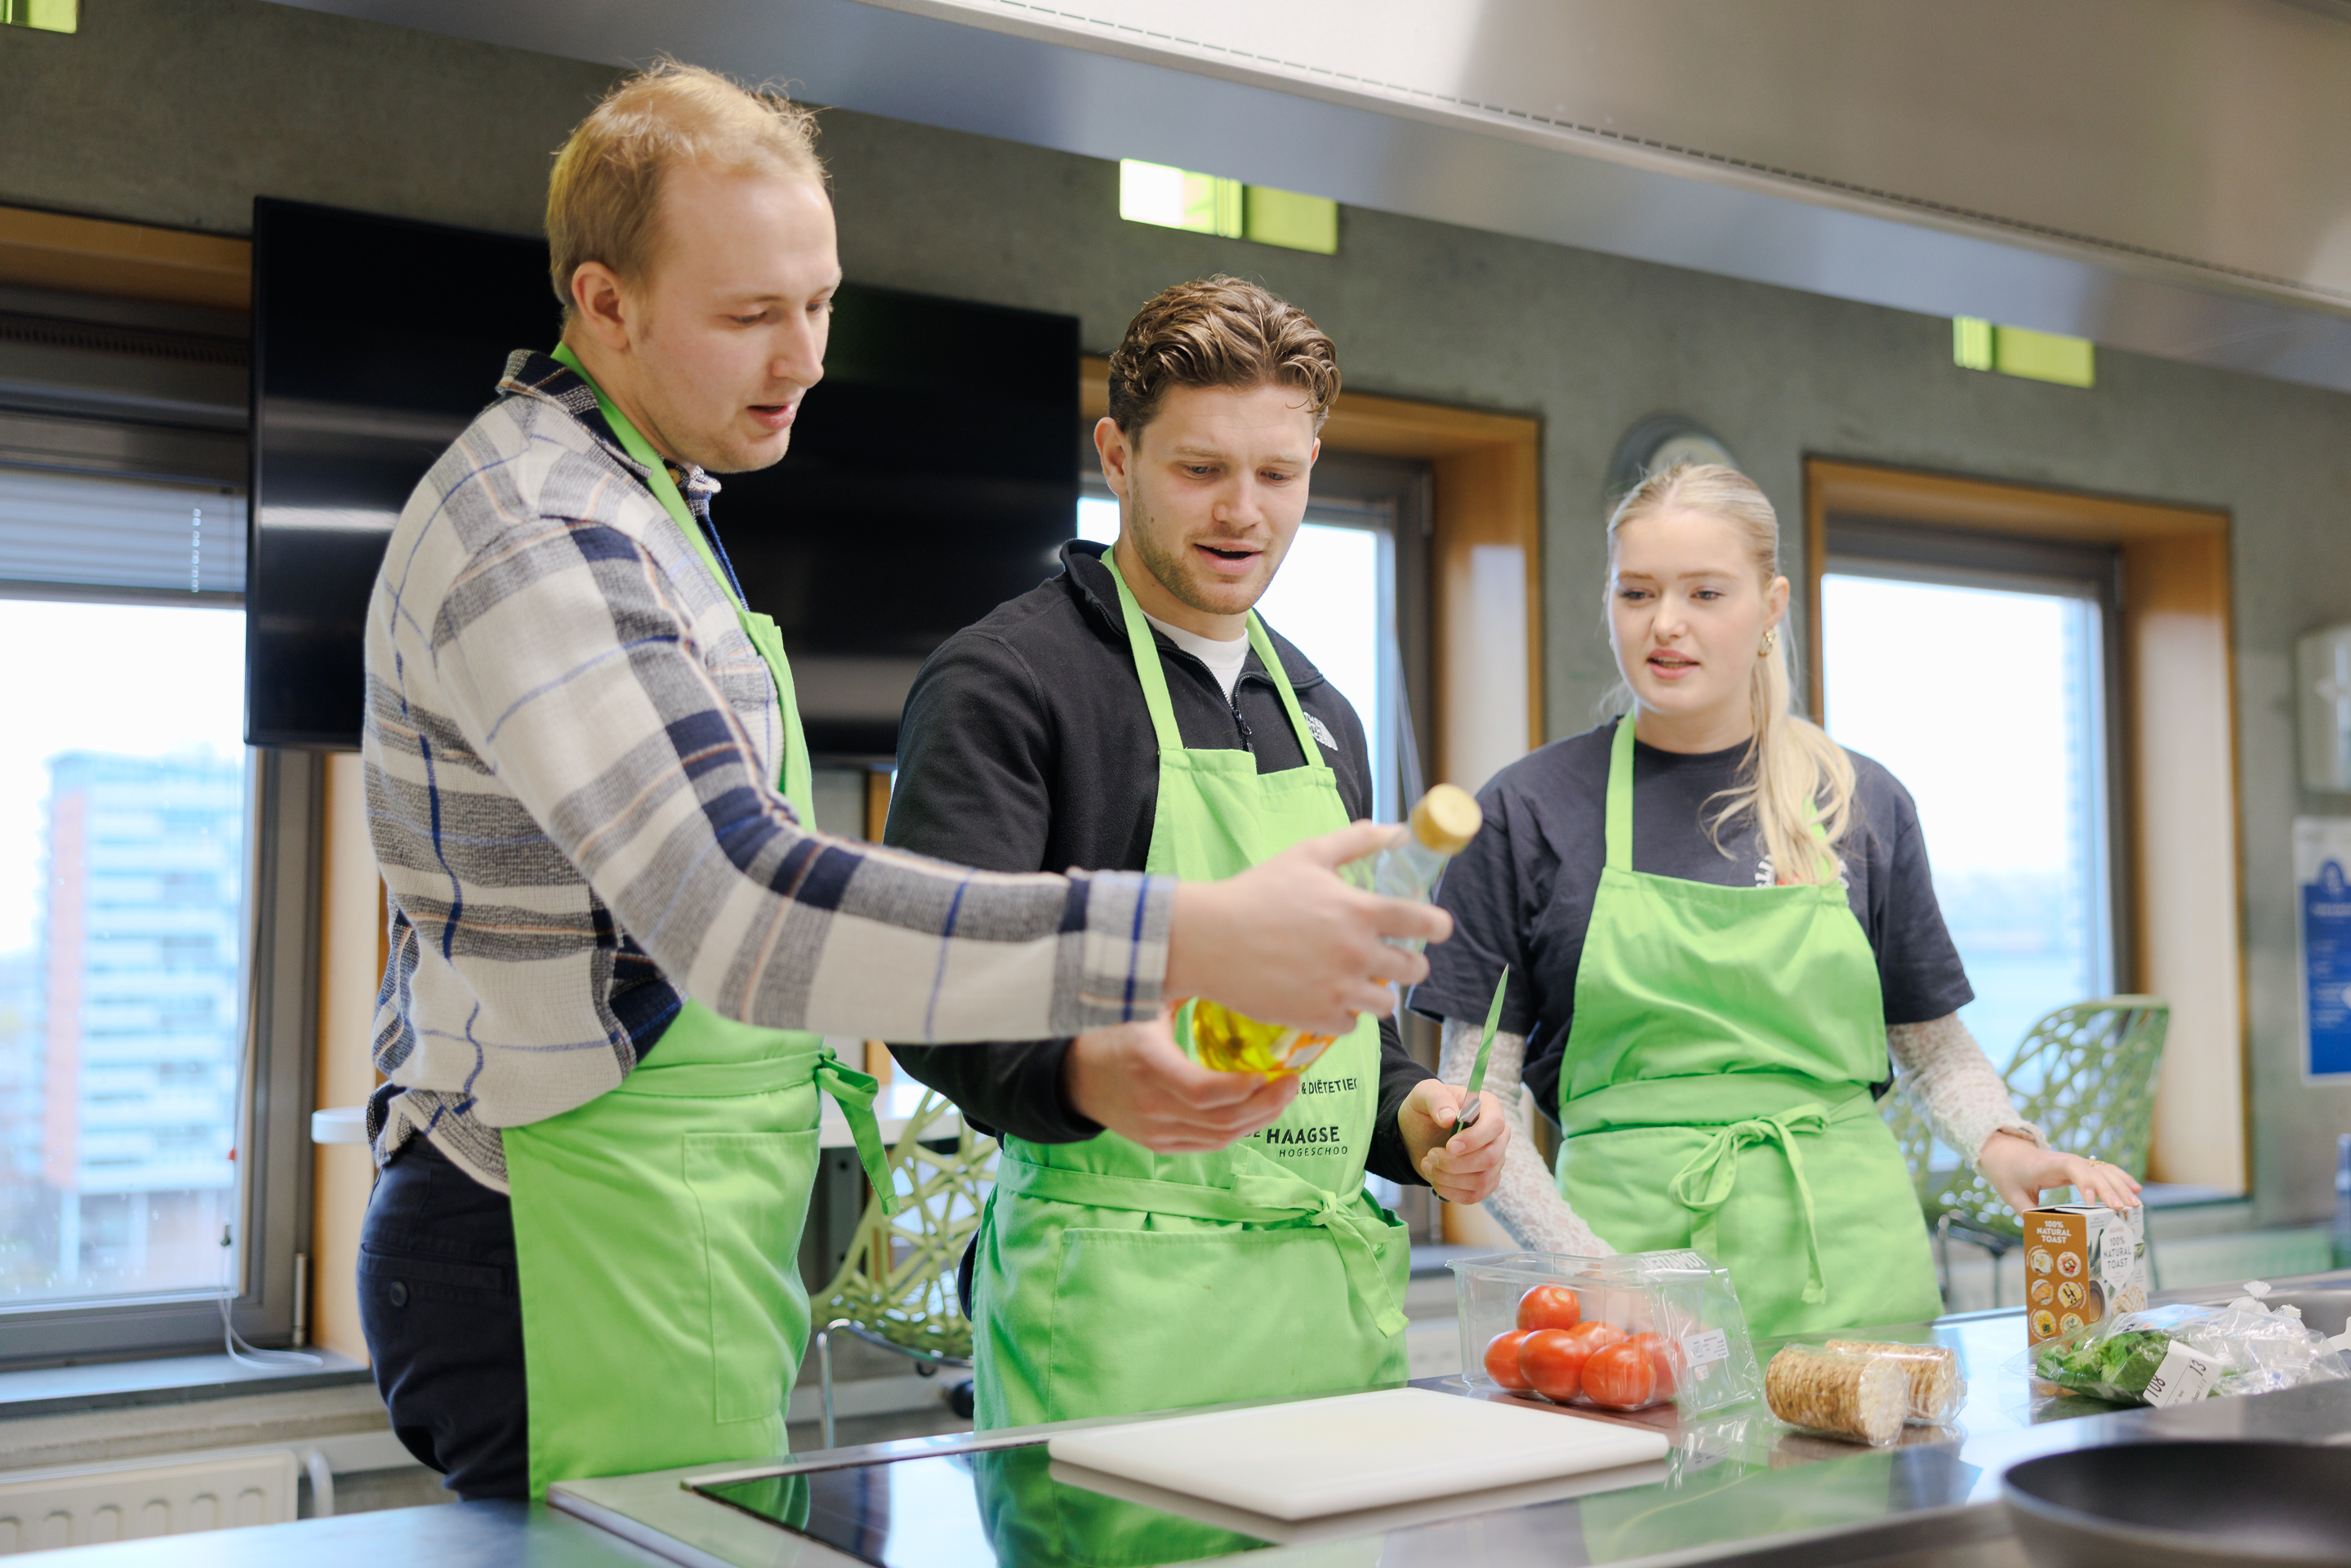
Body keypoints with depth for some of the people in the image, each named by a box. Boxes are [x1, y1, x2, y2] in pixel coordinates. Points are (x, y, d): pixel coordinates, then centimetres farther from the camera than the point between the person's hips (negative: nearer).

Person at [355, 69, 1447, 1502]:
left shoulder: (638, 499, 16)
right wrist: (1192, 942, -37)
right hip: (576, 1271, -9)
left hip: (681, 1249, 10)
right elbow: (742, 906, -32)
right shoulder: (536, 530, -18)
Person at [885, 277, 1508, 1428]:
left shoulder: (1322, 716, 18)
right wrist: (1087, 1073, -36)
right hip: (1117, 1300, -6)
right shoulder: (1004, 682, -6)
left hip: (1335, 1287, 7)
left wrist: (1410, 1117, 5)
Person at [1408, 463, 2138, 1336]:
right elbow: (1480, 1097, -1)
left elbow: (1933, 1046, 18)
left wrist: (2003, 1146, -2)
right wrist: (1588, 1264, -13)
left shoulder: (1864, 805, 8)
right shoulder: (1530, 810, 0)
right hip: (1635, 1245, -2)